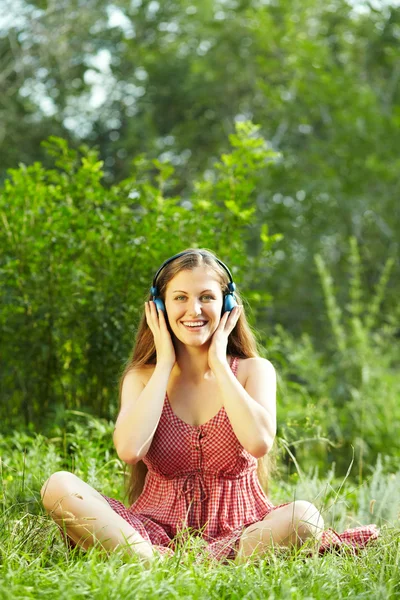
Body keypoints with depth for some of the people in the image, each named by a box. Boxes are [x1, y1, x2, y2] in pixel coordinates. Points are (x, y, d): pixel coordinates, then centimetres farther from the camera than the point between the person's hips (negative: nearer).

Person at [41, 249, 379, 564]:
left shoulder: (254, 370, 3)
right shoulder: (142, 377, 6)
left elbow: (259, 442, -18)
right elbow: (129, 450, -15)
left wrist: (218, 362, -7)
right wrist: (165, 364, -5)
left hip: (236, 526, -1)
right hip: (159, 530, 1)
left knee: (303, 515, -33)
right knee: (60, 487, -22)